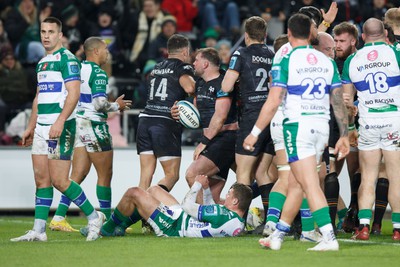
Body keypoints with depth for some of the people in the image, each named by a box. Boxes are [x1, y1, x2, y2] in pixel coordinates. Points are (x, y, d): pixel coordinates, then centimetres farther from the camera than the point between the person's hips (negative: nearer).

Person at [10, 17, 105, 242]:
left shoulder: (67, 59, -9)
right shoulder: (42, 63, 19)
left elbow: (74, 94, -17)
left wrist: (59, 122, -25)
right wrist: (31, 128, 23)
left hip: (60, 127, -9)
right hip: (42, 128, 9)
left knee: (59, 180, -9)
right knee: (41, 180, 5)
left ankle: (94, 217, 5)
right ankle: (39, 231, 5)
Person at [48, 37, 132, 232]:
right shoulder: (98, 73, -14)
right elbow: (99, 103, -22)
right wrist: (116, 106, -3)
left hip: (78, 124, 8)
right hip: (94, 126, -8)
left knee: (78, 174, 7)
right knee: (105, 174, 3)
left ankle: (59, 218, -1)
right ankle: (108, 220, 7)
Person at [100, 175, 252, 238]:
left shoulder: (223, 216, -33)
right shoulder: (239, 222, -5)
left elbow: (188, 205, -22)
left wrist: (198, 184, -7)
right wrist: (206, 189, 18)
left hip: (174, 228, -10)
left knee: (133, 193, -6)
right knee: (153, 190, 23)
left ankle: (107, 230, 16)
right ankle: (119, 228, 31)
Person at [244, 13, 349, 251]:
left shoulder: (285, 62, -6)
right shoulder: (327, 61, 9)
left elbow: (273, 102, -10)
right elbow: (339, 101, 8)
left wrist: (255, 133, -4)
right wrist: (344, 135, 13)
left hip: (298, 125, -6)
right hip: (322, 126, 6)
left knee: (311, 186, -10)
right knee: (295, 184, 14)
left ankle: (329, 237, -20)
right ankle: (277, 236, 22)